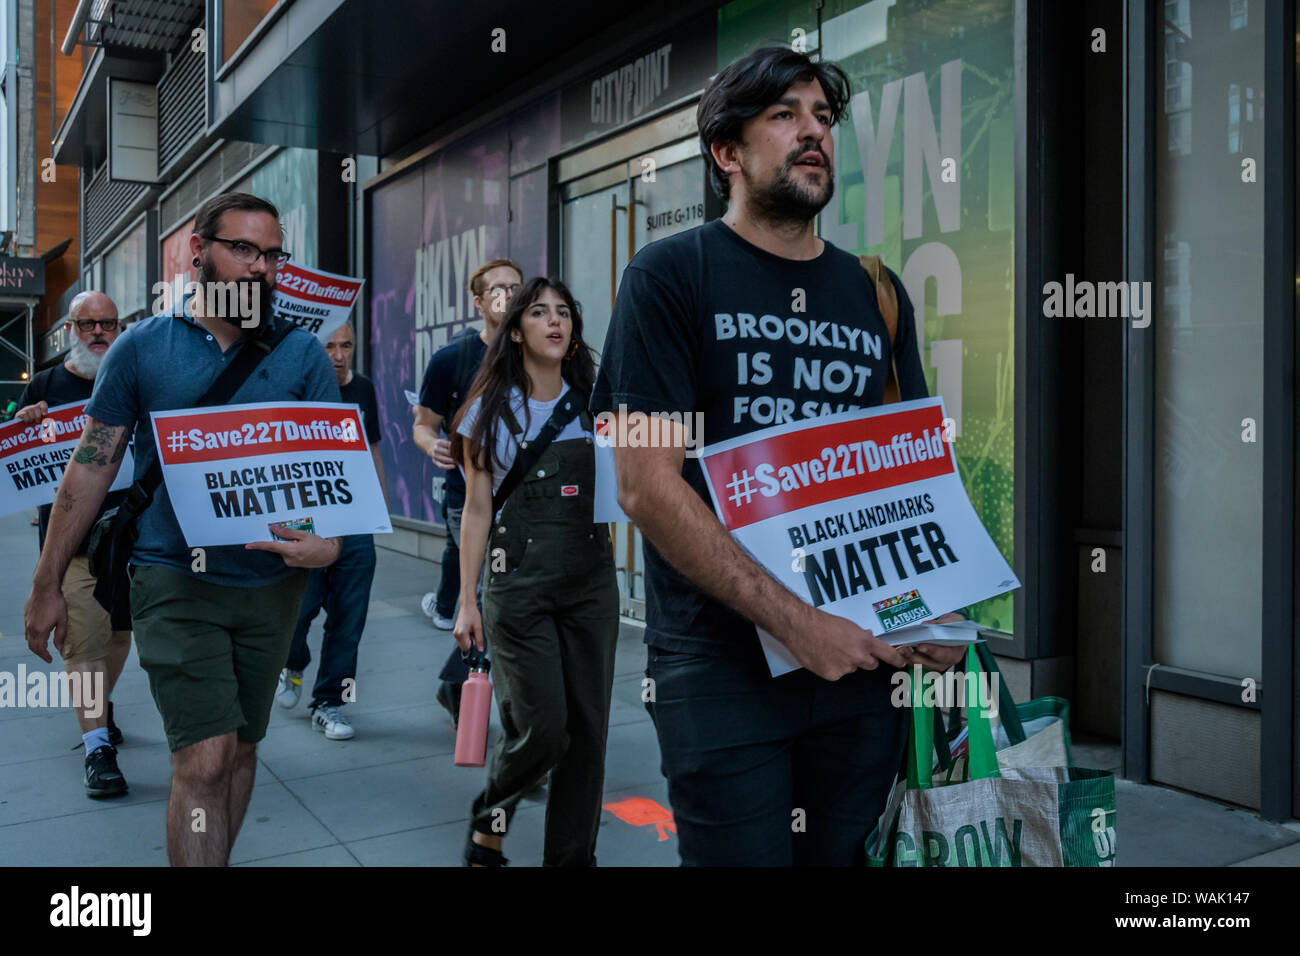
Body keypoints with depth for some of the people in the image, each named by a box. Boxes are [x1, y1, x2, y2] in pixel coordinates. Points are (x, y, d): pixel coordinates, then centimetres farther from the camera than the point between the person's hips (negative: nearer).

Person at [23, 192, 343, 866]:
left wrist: (330, 542, -19)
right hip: (176, 582, -2)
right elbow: (92, 465, 2)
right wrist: (47, 583, 2)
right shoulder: (142, 347, -1)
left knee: (240, 748, 15)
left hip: (272, 583, 3)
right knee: (204, 758, -11)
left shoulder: (301, 353, 2)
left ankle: (213, 856, 34)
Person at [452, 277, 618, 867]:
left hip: (592, 580, 3)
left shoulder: (593, 404, 8)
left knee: (588, 727, 3)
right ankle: (491, 814, 23)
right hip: (519, 582, -3)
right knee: (542, 726, -8)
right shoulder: (492, 411, 2)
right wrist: (467, 601, -1)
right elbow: (477, 510, 2)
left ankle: (572, 855, 20)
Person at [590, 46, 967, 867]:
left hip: (862, 655, 5)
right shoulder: (671, 275, -5)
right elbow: (647, 486, -14)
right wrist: (794, 620, -19)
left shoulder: (876, 295, 11)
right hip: (722, 660, -4)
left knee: (846, 853, 17)